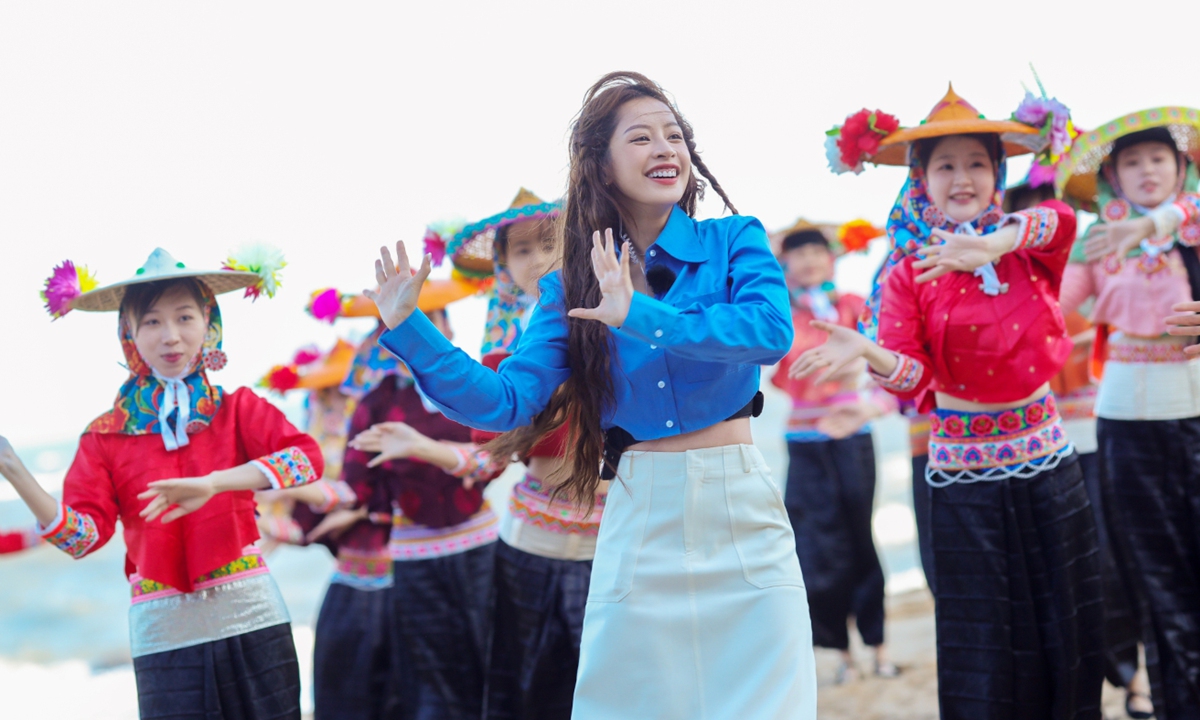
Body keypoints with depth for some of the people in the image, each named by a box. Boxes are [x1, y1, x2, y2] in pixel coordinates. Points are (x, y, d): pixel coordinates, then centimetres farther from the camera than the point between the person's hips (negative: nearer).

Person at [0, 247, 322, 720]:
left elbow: (307, 456, -14)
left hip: (252, 620, 0)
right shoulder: (106, 437, 4)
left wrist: (213, 483, -26)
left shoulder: (238, 410, 3)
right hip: (164, 635, 0)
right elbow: (84, 535, -6)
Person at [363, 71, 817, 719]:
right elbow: (507, 401, -4)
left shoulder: (734, 243, -1)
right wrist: (407, 326, -11)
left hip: (739, 516, -1)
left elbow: (771, 330, -21)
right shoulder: (571, 290, 4)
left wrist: (640, 317, -28)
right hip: (638, 517, 1)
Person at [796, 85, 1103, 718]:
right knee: (984, 638, 4)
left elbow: (1061, 219, -24)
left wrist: (990, 246, -41)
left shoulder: (1028, 249, 1)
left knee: (1067, 627, 11)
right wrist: (868, 351, -37)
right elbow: (913, 377, -16)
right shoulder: (907, 274, -4)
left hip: (1044, 460, 2)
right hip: (964, 475, -2)